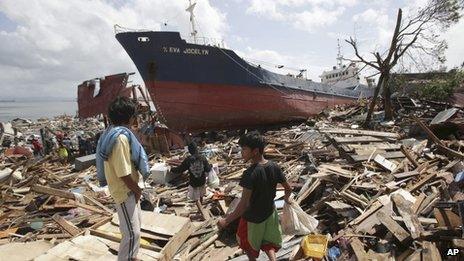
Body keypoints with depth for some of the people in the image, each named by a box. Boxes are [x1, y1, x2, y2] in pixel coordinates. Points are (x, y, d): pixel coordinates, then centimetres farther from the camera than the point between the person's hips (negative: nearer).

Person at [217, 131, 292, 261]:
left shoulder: (250, 173, -31)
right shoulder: (274, 167, -13)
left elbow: (244, 204, -30)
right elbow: (288, 188, -1)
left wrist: (226, 220, -20)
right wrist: (286, 199, 21)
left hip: (252, 218, -5)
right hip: (270, 213, 5)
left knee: (248, 244, 24)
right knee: (268, 242, 27)